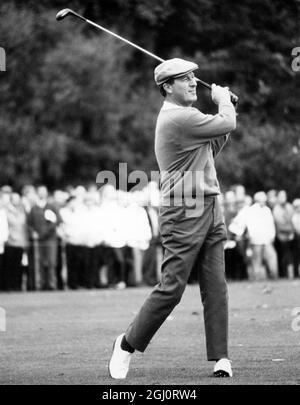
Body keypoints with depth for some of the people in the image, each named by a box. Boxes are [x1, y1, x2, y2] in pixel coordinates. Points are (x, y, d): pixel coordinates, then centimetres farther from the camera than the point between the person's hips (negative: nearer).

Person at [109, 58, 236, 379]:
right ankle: (128, 344, 9)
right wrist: (223, 101, 7)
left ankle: (220, 357, 1)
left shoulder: (186, 117, 18)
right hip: (183, 215, -9)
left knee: (216, 288, 2)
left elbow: (208, 152, 23)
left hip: (210, 213, 9)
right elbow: (227, 124, -15)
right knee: (172, 288, -6)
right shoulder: (177, 118, -15)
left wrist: (224, 110, 13)